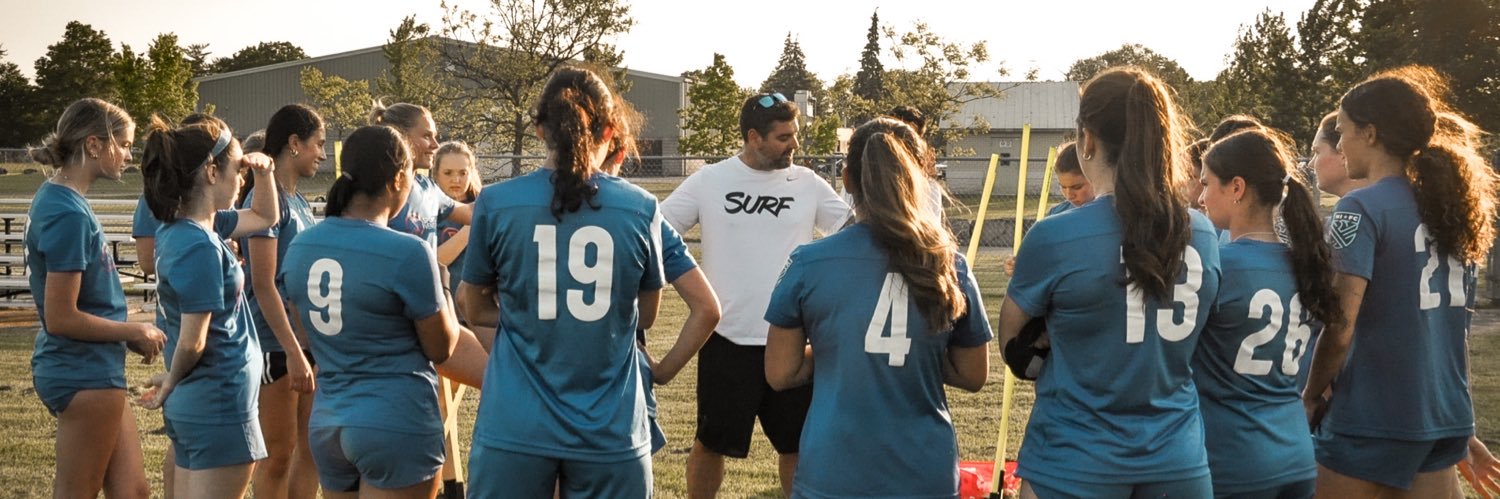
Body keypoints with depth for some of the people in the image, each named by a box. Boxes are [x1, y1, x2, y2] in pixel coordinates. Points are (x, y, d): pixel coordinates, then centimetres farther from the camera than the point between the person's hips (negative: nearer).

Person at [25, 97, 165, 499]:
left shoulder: (56, 199, 9)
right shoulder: (69, 214, -20)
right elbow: (61, 318, -21)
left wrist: (129, 334, 8)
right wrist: (136, 332, -9)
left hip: (94, 373, 9)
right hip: (84, 375, -9)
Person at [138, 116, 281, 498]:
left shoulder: (182, 228, 8)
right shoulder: (199, 246, -20)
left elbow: (265, 217, 23)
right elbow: (192, 342, -20)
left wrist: (264, 175, 6)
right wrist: (171, 383, -2)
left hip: (191, 406, 10)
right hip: (220, 407, -10)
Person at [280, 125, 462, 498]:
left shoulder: (300, 248, 4)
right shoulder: (407, 252, -16)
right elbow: (442, 348, -6)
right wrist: (440, 287, 11)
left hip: (326, 423, 7)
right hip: (397, 425, -6)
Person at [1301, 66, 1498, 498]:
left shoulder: (1362, 209, -13)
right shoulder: (1449, 204, 10)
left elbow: (1340, 327, -18)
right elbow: (1444, 317, 17)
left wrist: (1311, 396, -3)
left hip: (1373, 418, -7)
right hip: (1445, 413, 7)